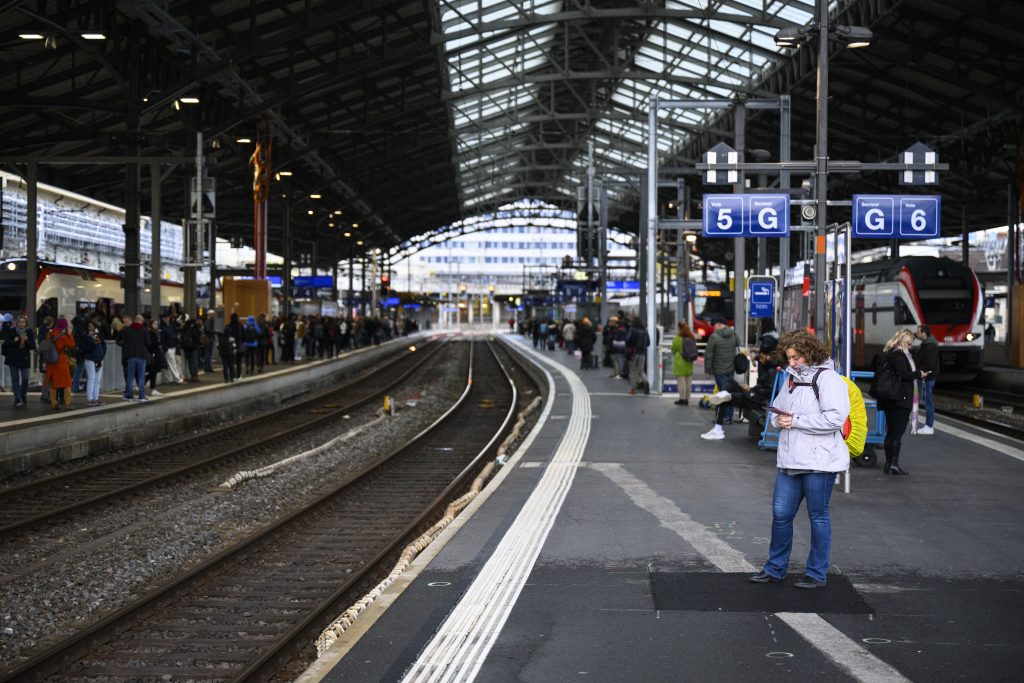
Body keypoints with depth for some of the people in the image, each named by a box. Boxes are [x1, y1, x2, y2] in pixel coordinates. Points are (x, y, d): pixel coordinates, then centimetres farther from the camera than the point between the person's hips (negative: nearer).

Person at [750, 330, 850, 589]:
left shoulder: (828, 378, -11)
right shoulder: (791, 377, 14)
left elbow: (835, 418, -21)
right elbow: (777, 408, 25)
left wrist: (796, 421, -18)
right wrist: (779, 419, 1)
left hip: (819, 461, -7)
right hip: (789, 460, 7)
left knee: (818, 516, 5)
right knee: (780, 513, 9)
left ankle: (817, 574, 17)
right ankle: (775, 568, 22)